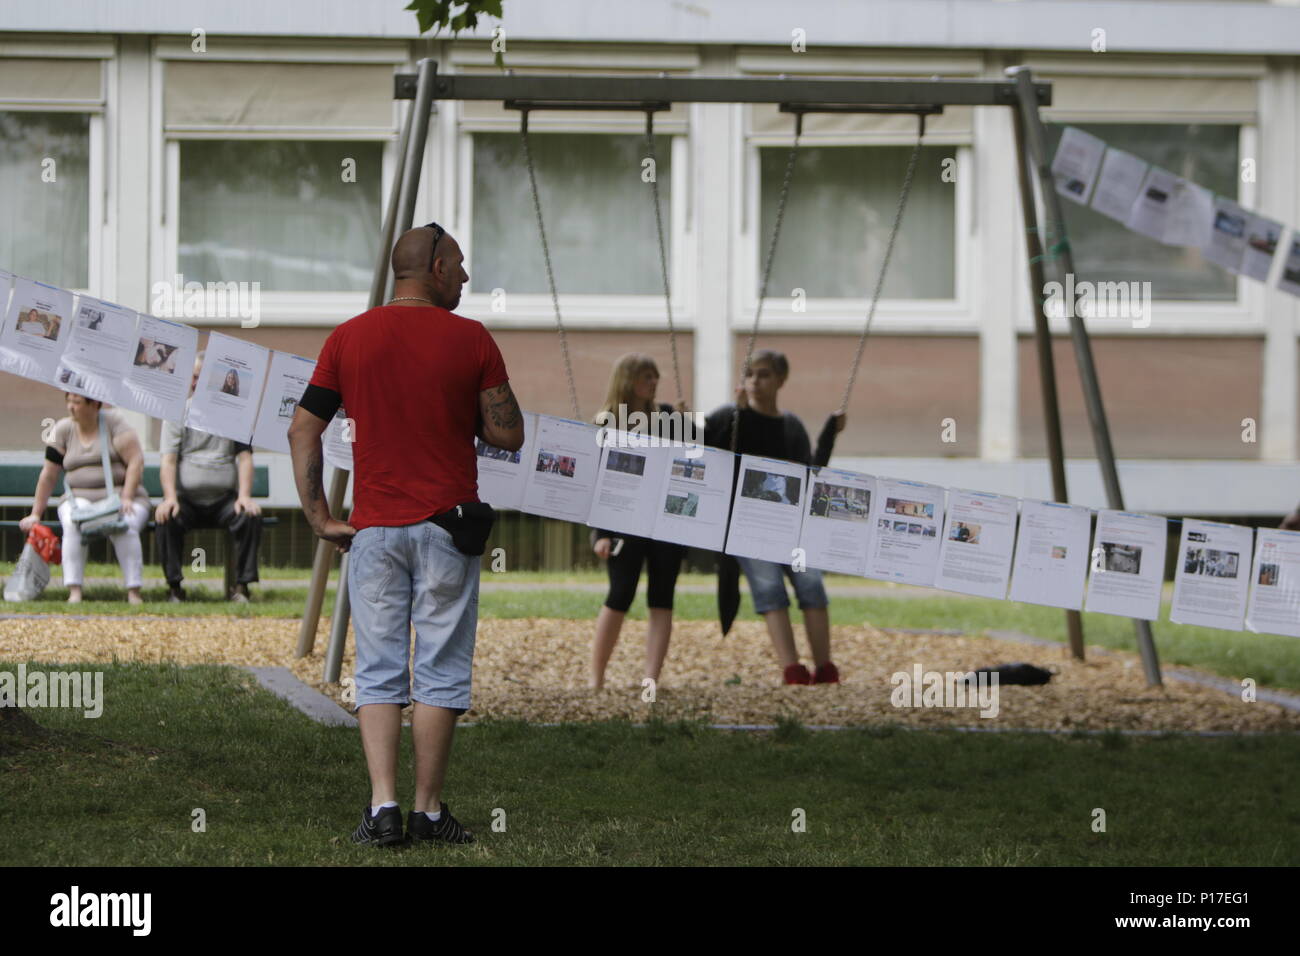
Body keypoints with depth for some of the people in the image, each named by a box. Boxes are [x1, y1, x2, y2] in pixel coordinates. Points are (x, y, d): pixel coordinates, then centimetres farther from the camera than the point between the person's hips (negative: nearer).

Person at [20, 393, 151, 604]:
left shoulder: (114, 422, -4)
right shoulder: (63, 430, 6)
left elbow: (136, 461, -9)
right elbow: (48, 475, 8)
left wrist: (126, 498, -19)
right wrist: (35, 514, 7)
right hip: (80, 498, 2)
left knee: (125, 527, -35)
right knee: (73, 525, -32)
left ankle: (134, 592, -31)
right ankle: (74, 592, -35)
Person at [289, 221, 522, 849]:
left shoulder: (347, 338, 4)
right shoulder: (471, 339, -4)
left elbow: (302, 431, 3)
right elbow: (509, 436, -3)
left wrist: (319, 517, 6)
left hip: (372, 529, 2)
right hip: (448, 525, -2)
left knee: (378, 673, 5)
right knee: (439, 672, 4)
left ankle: (382, 807, -5)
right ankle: (429, 812, 5)